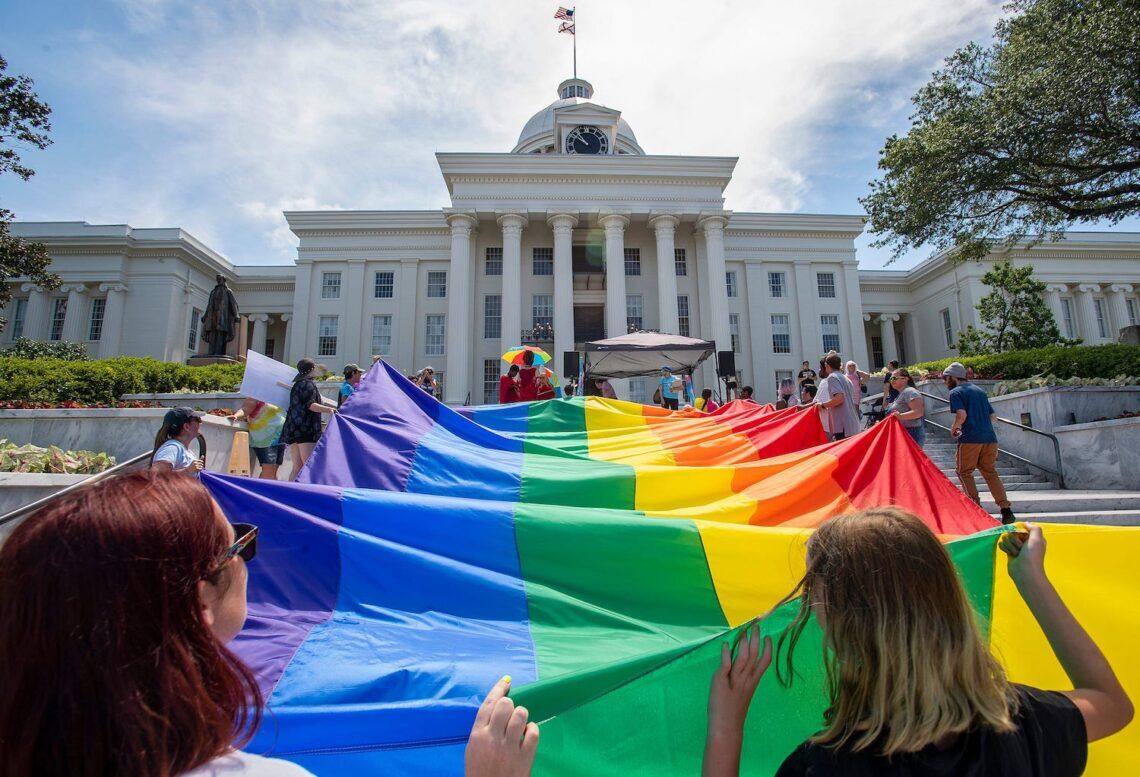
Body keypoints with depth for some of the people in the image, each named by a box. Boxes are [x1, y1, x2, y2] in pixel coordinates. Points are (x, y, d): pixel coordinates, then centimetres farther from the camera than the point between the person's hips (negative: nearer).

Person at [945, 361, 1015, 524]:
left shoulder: (956, 392, -2)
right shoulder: (979, 391, 20)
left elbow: (962, 414, -16)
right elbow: (992, 416, 19)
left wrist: (953, 428, 0)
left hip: (970, 438, -6)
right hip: (990, 437, 7)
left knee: (964, 473, 6)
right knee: (990, 473, 10)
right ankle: (1006, 510, 2)